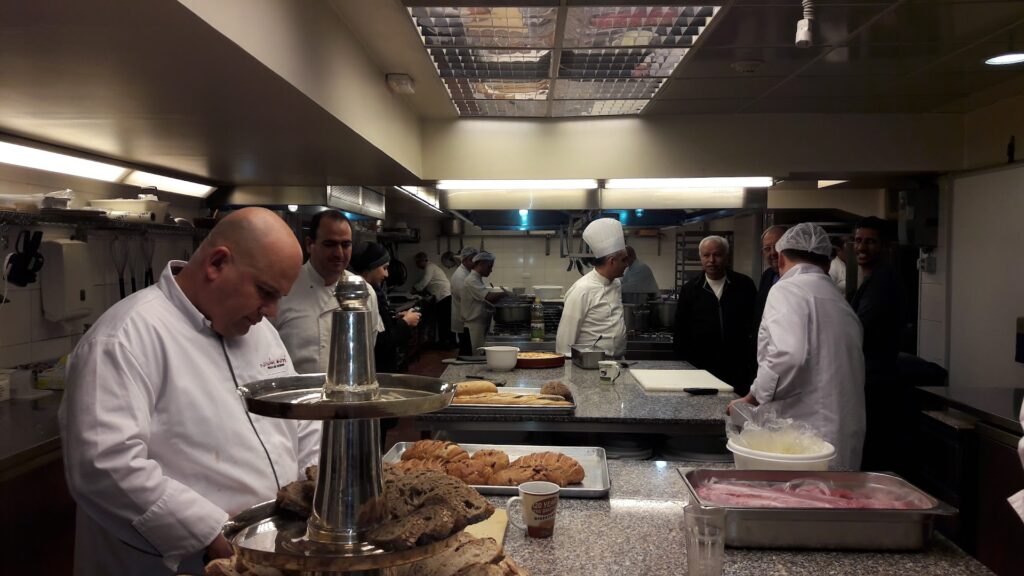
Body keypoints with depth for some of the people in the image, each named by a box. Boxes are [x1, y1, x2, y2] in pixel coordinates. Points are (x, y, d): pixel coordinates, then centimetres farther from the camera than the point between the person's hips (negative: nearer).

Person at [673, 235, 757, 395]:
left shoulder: (744, 285, 4)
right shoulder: (690, 289, 6)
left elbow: (755, 323, 7)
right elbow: (679, 331, 9)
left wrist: (752, 362, 2)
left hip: (738, 369, 0)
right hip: (701, 369, 0)